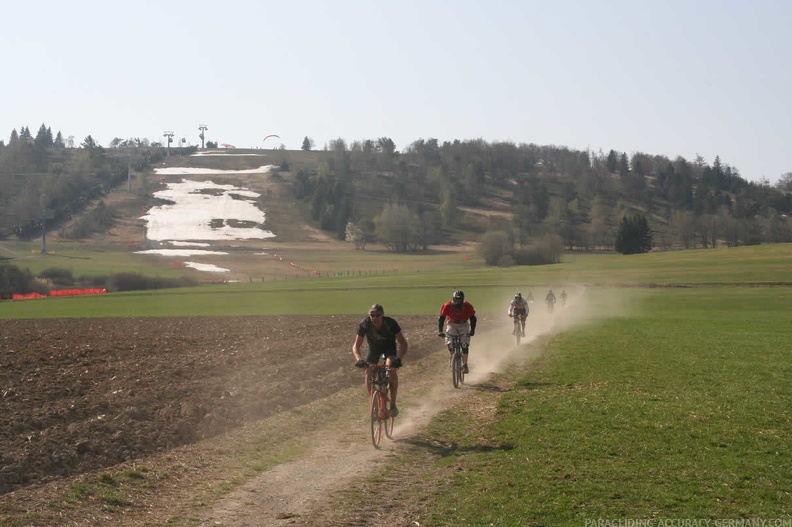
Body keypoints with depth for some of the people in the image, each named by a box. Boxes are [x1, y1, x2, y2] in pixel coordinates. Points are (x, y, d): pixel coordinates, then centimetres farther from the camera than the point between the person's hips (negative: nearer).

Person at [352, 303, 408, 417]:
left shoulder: (390, 323, -34)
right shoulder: (364, 324, -30)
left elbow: (403, 343, -33)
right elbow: (356, 345, -25)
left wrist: (399, 358, -49)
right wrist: (359, 359, -45)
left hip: (389, 345, -2)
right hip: (374, 346, 2)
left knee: (392, 369, -28)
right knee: (368, 373, -13)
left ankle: (393, 404, -18)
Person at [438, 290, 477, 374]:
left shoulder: (467, 306, -21)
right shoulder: (447, 306, -22)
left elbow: (473, 318, -15)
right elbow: (441, 318, -17)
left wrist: (472, 330, -27)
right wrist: (440, 331, -27)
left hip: (464, 325, -1)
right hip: (452, 325, 1)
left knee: (465, 345, -15)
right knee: (450, 344, -17)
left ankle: (465, 365, -4)